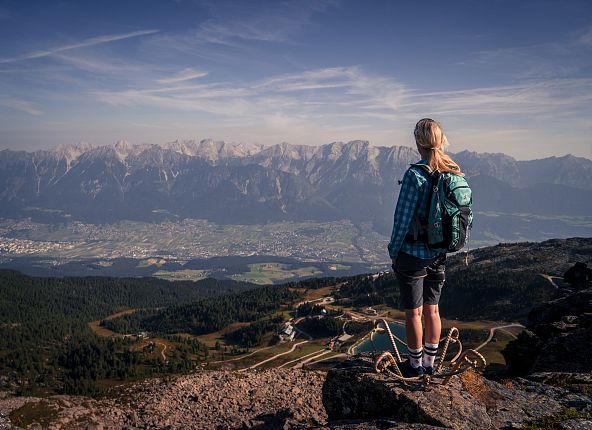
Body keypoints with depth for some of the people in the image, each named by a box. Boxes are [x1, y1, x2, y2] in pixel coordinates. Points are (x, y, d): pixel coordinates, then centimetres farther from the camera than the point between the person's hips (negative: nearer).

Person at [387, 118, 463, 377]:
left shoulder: (415, 175, -20)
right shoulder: (455, 174, -1)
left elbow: (403, 217, -18)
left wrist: (393, 251, -5)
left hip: (413, 254, -6)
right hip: (439, 255, 6)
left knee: (413, 313, 8)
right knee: (432, 309, 18)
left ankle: (415, 365, 22)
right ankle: (430, 362, 31)